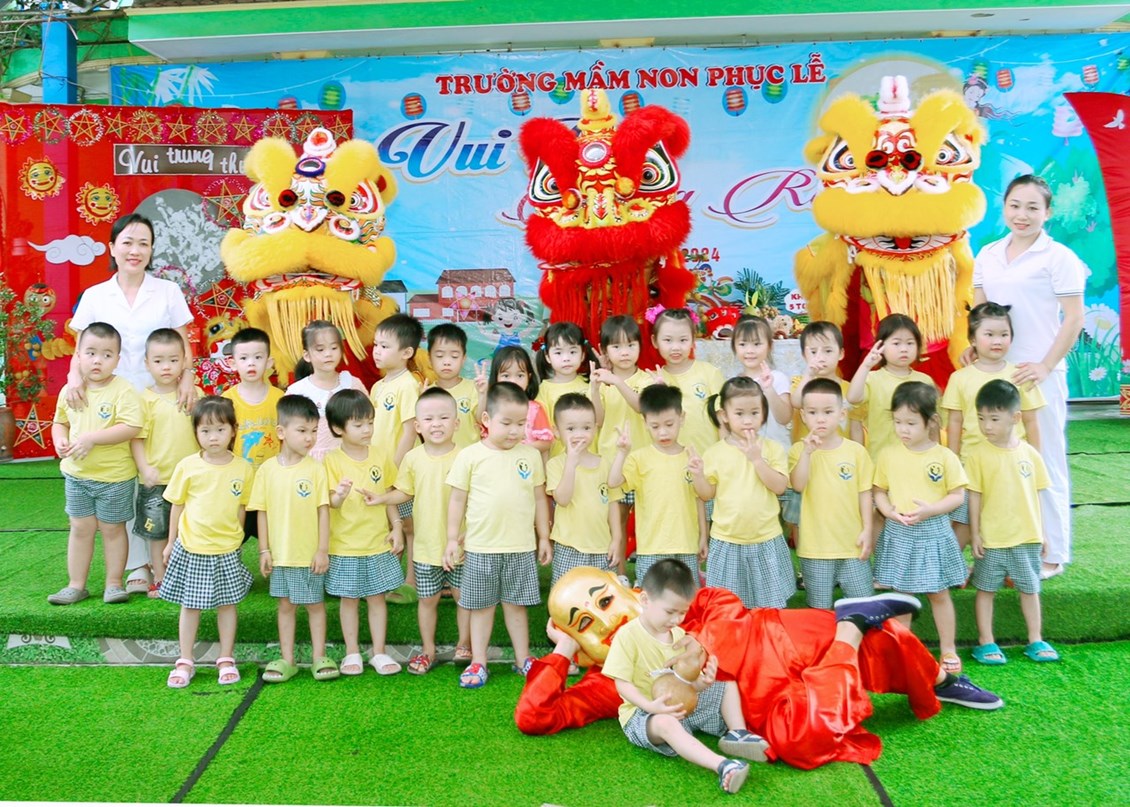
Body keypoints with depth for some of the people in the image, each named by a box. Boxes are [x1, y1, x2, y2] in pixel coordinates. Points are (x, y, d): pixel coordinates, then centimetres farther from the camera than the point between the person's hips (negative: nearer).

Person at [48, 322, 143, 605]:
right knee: (80, 528, 13)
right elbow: (60, 422, 13)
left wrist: (91, 438, -27)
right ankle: (76, 585, 24)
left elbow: (131, 428, -25)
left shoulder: (123, 391, -16)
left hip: (114, 476, -4)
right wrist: (60, 440, -9)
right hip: (76, 474, 5)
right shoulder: (70, 391, 1)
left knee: (112, 528, 10)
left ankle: (114, 583, 22)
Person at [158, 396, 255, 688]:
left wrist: (235, 538, 9)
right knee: (190, 606, 10)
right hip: (191, 548, 0)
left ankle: (227, 660, 25)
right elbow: (176, 505, 3)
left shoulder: (243, 469, -6)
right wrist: (171, 542, 9)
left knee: (227, 604, 11)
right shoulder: (187, 466, -8)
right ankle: (185, 662, 24)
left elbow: (242, 507, 5)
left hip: (227, 550, 0)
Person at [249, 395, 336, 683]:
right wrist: (264, 550, 0)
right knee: (286, 605, 14)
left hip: (310, 554, -2)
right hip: (280, 553, 2)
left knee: (315, 605, 9)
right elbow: (262, 512, 2)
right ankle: (287, 660, 24)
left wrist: (323, 549, -8)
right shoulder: (267, 470, -3)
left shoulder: (315, 469, -8)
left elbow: (323, 510, -6)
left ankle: (319, 658, 21)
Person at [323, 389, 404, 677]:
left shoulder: (382, 453, -1)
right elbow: (330, 502, -12)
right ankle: (352, 653, 22)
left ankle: (379, 652, 19)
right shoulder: (332, 460, -8)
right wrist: (339, 496, -34)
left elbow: (388, 495, 7)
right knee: (349, 599, 9)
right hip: (345, 546, -2)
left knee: (377, 597, 9)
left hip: (378, 543, 2)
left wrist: (396, 527, 2)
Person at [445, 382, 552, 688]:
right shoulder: (470, 456, -6)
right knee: (482, 606, 10)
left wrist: (544, 537, 9)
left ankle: (522, 658, 26)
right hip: (481, 548, -1)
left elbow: (540, 498, 8)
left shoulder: (531, 455, 1)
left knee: (517, 604, 13)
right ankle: (478, 663, 22)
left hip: (522, 548, 1)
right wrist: (452, 539, -1)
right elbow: (457, 499, 0)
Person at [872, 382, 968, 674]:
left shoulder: (944, 456, -7)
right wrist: (889, 511, -13)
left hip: (933, 533, -2)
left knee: (939, 593, 9)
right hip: (898, 534, 2)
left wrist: (930, 510, -18)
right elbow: (880, 492, 6)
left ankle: (948, 649, 23)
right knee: (901, 593, 11)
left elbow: (958, 495, -4)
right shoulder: (887, 455, -2)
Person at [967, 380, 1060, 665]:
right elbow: (974, 496, -6)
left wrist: (1040, 532, 8)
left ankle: (1035, 640, 28)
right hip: (991, 538, -3)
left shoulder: (1029, 453, -2)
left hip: (1027, 537, 3)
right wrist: (975, 534, -7)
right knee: (986, 588, 7)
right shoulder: (978, 455, -9)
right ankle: (985, 642, 18)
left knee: (1030, 588, 14)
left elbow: (1036, 494, 6)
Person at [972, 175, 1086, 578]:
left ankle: (1050, 554, 15)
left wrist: (1046, 365, -15)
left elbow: (1074, 317, -8)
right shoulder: (988, 255, 10)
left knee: (1043, 461, 3)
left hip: (1038, 373, -5)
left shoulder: (1058, 257, -5)